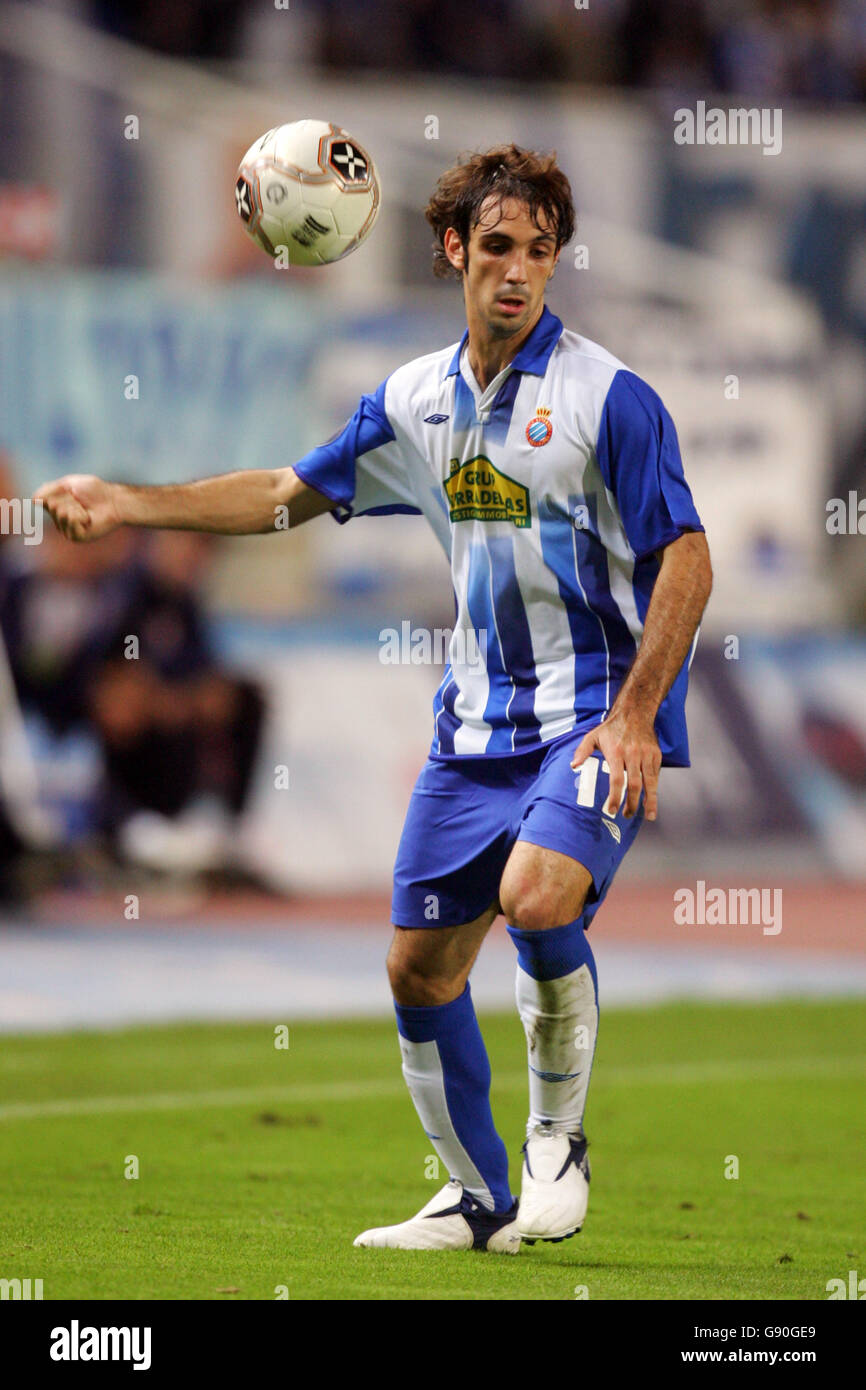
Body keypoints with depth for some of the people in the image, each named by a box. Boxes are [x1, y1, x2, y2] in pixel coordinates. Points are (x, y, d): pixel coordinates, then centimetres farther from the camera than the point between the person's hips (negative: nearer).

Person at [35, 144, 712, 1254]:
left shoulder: (608, 397, -10)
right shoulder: (417, 400, 8)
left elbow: (686, 559, -10)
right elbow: (289, 494, 19)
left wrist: (634, 717, -18)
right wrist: (124, 505, 13)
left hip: (599, 712, -6)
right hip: (476, 722, 6)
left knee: (538, 895, -30)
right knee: (419, 962, 4)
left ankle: (559, 1133, -7)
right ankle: (478, 1200, 22)